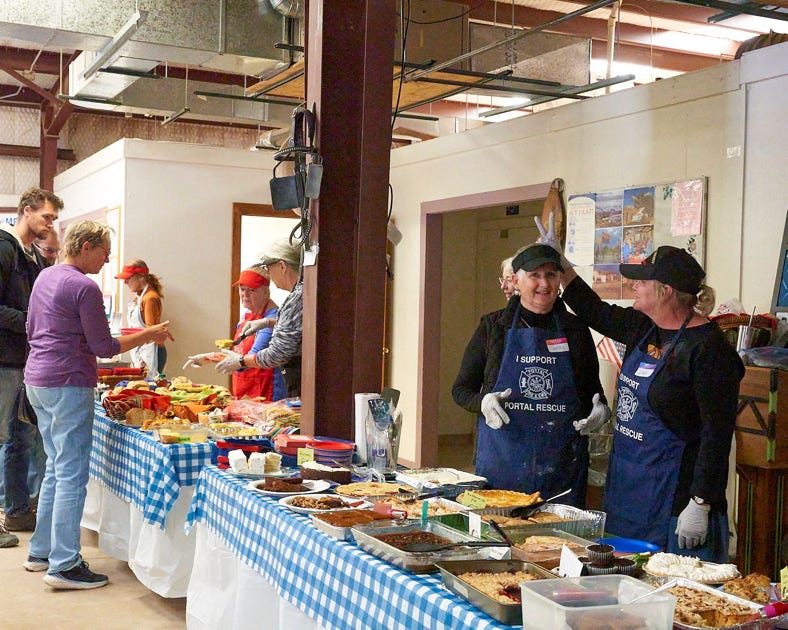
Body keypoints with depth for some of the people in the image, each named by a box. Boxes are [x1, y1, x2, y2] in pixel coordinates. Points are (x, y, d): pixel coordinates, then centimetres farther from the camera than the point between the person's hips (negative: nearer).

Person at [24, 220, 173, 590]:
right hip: (67, 384, -9)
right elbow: (103, 347, -12)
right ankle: (63, 566, -2)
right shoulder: (84, 288, -15)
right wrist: (148, 336, -4)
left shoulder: (45, 277, 12)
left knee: (56, 469, 18)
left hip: (36, 379, 10)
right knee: (72, 475, -5)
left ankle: (41, 552, 24)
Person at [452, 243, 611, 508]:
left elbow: (593, 390, 18)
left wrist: (600, 411, -4)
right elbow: (461, 389, 7)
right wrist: (483, 403, -13)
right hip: (502, 459, -1)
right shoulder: (493, 327, 3)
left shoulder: (575, 330, 7)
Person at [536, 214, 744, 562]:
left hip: (673, 497, -9)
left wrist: (700, 505, -22)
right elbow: (597, 313, 26)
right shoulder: (644, 328, 6)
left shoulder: (707, 348, -18)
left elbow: (717, 435, -20)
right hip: (627, 487, 9)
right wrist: (560, 264, 25)